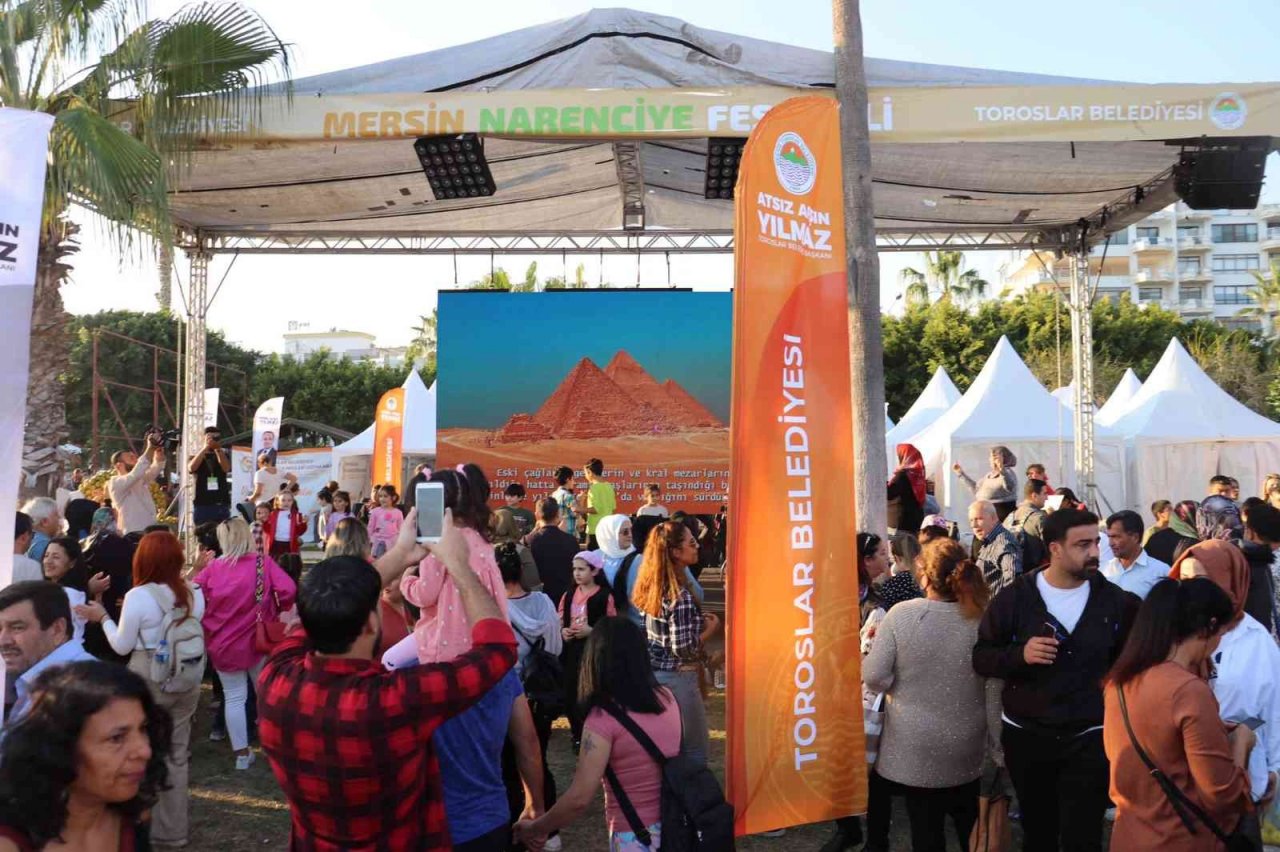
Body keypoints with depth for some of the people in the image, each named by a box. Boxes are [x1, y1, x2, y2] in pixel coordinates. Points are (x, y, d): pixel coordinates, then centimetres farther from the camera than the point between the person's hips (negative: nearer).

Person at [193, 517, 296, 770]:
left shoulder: (213, 567, -5)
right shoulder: (263, 562, -10)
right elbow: (288, 590, -19)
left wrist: (210, 621, 12)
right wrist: (278, 612, 0)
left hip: (223, 643, 1)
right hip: (258, 640, -1)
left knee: (233, 698, 11)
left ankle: (242, 753, 16)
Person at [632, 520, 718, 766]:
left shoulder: (651, 584, 3)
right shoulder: (680, 595, -22)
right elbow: (684, 648, -22)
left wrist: (698, 620, 9)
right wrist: (711, 627, -7)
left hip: (651, 672, 8)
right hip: (676, 679, -8)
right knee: (694, 749, 6)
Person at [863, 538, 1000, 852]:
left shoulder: (901, 613, -16)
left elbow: (875, 677, -16)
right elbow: (994, 692, -5)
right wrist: (998, 746, 6)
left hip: (914, 749, -2)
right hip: (967, 750, 3)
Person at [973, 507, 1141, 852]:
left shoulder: (1115, 599, -3)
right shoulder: (1014, 597, -8)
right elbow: (981, 657, -4)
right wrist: (1020, 654, -22)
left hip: (1089, 739, 0)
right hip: (1026, 736, 1)